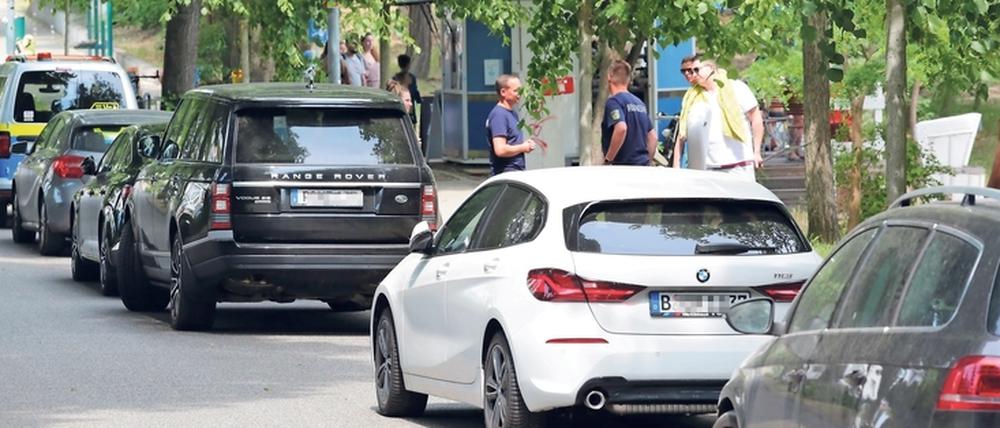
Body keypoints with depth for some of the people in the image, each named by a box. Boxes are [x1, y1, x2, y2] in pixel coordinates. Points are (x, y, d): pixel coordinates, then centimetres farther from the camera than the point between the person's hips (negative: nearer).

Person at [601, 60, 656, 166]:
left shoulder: (614, 101, -9)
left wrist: (607, 159, -19)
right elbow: (652, 136, 19)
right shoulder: (639, 102, 17)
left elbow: (621, 128, -26)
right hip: (642, 165, 8)